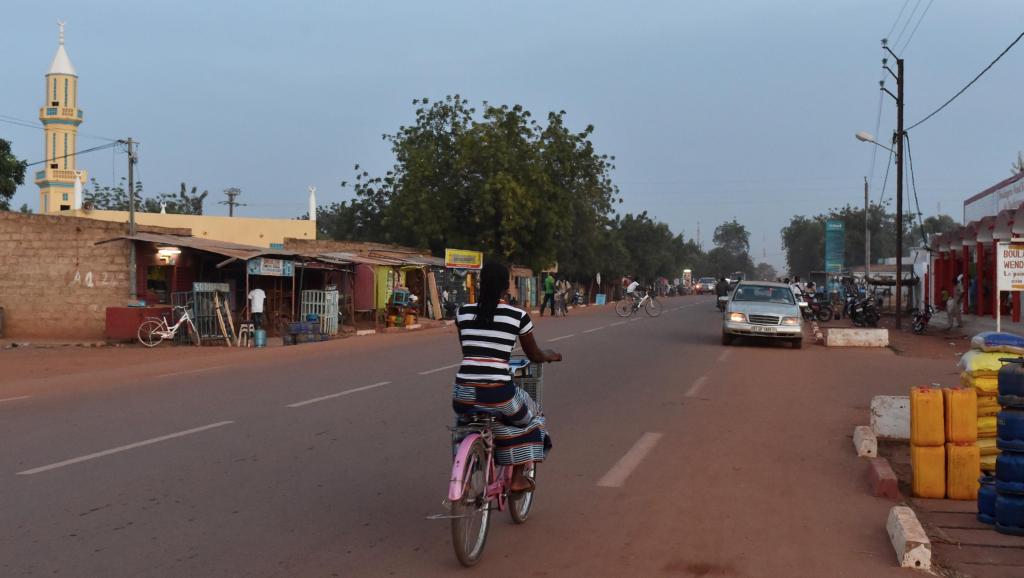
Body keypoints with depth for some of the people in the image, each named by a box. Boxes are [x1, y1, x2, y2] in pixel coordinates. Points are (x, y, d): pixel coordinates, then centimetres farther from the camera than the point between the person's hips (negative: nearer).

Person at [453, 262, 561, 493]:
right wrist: (551, 356, 36)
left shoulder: (464, 312, 7)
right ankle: (517, 478, 25)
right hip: (497, 392, -3)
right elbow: (534, 356, 13)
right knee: (526, 413, 28)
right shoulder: (518, 316, -1)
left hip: (463, 393, 3)